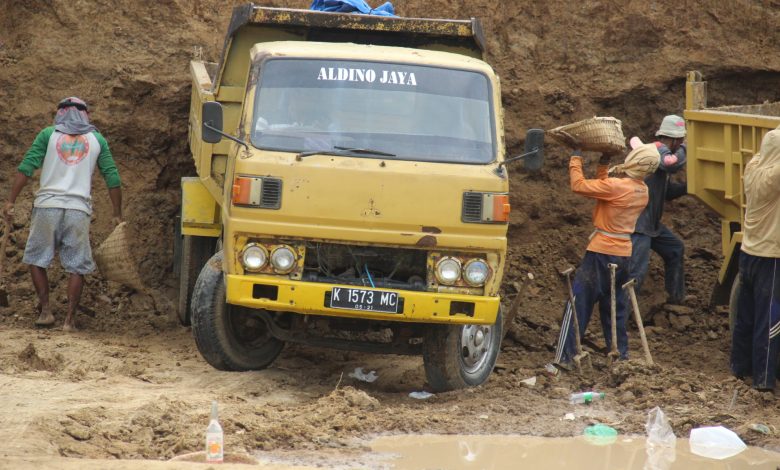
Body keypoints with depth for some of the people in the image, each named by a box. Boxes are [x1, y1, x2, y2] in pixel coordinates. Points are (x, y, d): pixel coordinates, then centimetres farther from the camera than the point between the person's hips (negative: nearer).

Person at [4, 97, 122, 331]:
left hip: (47, 206, -1)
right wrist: (117, 214, 17)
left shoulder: (49, 134, 7)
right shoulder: (97, 139, 12)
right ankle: (69, 319, 1)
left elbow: (26, 168, -2)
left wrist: (11, 201, -1)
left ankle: (45, 310, 9)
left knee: (37, 259, 15)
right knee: (77, 266, 7)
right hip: (79, 209, 1)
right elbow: (112, 178, 10)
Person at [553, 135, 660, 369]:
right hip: (624, 253, 7)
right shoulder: (642, 191, 5)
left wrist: (576, 155, -8)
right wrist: (604, 163, 13)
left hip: (601, 253, -7)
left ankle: (564, 357, -6)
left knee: (579, 303, -3)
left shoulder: (615, 186, -21)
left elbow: (579, 186, -17)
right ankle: (620, 354, 22)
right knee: (614, 305, 18)